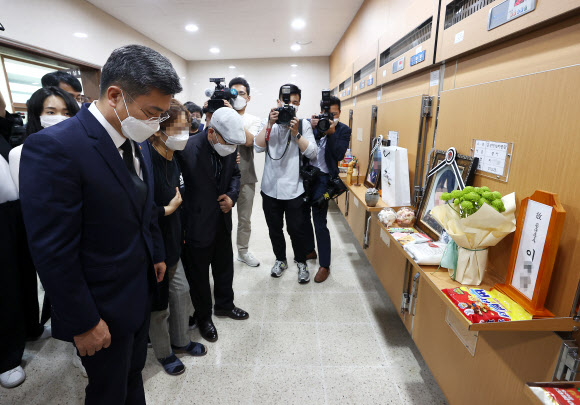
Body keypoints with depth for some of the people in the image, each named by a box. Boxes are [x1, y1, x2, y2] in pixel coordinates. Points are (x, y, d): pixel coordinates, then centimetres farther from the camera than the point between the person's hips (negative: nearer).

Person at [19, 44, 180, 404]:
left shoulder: (136, 144, 1)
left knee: (134, 372, 28)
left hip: (141, 291, 7)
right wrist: (84, 323, -16)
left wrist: (157, 254, 14)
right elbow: (53, 251, -22)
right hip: (104, 307, -6)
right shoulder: (54, 147, -24)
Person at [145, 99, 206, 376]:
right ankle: (163, 353, 38)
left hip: (170, 241, 8)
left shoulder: (172, 160, 2)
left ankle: (180, 340, 43)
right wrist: (168, 209, -17)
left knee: (181, 291, 19)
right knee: (157, 301, 12)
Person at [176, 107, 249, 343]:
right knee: (199, 272, 15)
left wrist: (232, 195, -8)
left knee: (225, 266, 22)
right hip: (198, 223, -6)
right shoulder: (187, 149, -25)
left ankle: (224, 304, 48)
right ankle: (203, 316, 39)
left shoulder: (229, 148, -6)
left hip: (223, 220, 6)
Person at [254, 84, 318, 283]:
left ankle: (301, 263, 29)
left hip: (294, 189, -2)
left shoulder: (303, 124, 1)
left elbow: (312, 153, -9)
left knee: (296, 229, 5)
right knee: (274, 229, 16)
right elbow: (258, 147, -9)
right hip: (270, 188, 2)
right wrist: (270, 124, -16)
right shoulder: (269, 123, 5)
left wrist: (296, 133, -18)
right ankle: (280, 260, 38)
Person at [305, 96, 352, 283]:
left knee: (319, 222, -6)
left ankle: (324, 265, 8)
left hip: (322, 178, -4)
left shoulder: (343, 130, 0)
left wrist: (331, 132, -18)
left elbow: (339, 155, -11)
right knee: (303, 216, 16)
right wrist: (311, 128, -17)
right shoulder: (310, 123, 5)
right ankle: (309, 250, 39)